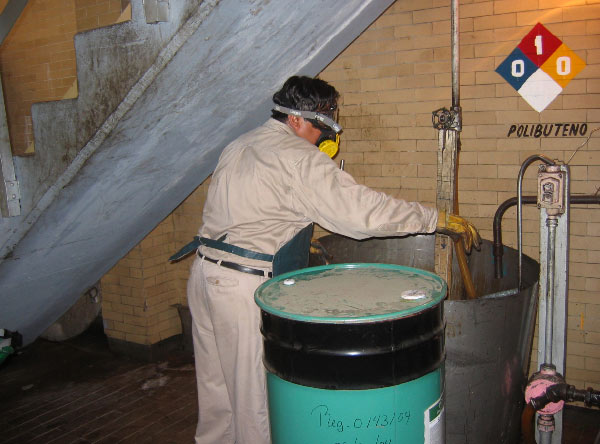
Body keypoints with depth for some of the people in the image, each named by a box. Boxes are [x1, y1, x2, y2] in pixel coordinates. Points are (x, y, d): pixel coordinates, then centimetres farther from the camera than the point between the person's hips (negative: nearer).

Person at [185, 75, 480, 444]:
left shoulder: (240, 145, 14)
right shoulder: (299, 157, -14)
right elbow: (362, 209, -18)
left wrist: (294, 241, 25)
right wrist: (441, 220, -11)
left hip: (205, 271, 9)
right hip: (245, 288, -9)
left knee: (216, 387, 20)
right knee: (256, 395, 5)